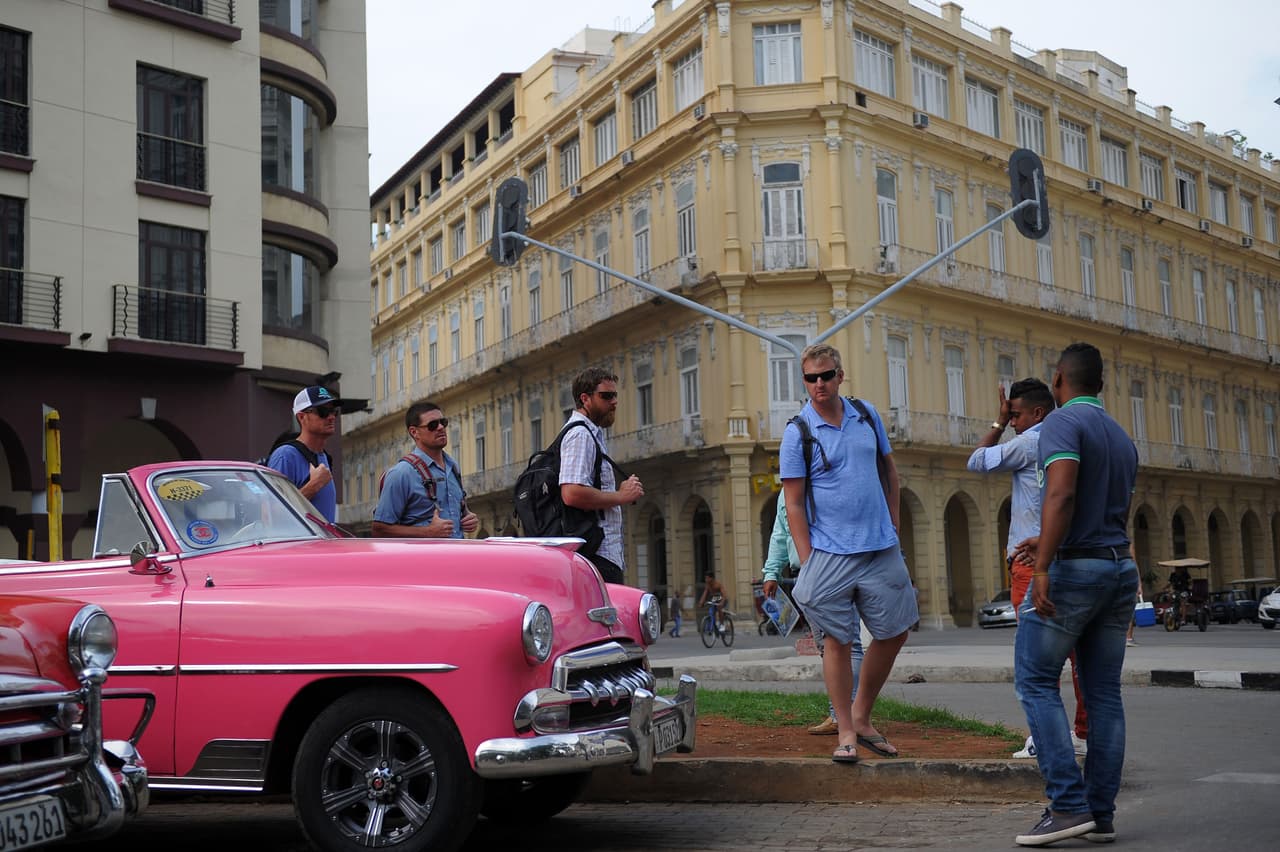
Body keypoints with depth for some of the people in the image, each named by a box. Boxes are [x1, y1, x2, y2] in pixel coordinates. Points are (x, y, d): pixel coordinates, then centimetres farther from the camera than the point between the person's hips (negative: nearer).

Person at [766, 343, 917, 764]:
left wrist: (893, 525, 13)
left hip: (881, 549, 5)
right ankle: (846, 733, 10)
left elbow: (889, 471, 20)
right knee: (838, 641, 0)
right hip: (830, 554, -5)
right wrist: (807, 563, -10)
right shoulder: (797, 432, -5)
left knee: (894, 633, 9)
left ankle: (861, 717, 25)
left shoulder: (867, 415, 8)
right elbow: (793, 503, -5)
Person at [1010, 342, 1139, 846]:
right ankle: (1101, 814, 8)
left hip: (1075, 568, -8)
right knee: (1104, 692, 8)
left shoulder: (1063, 422, -8)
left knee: (1036, 681, -1)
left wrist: (1044, 565, -26)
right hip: (1121, 566, 8)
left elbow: (1061, 494, -23)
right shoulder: (1122, 438, 18)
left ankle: (1068, 805, -8)